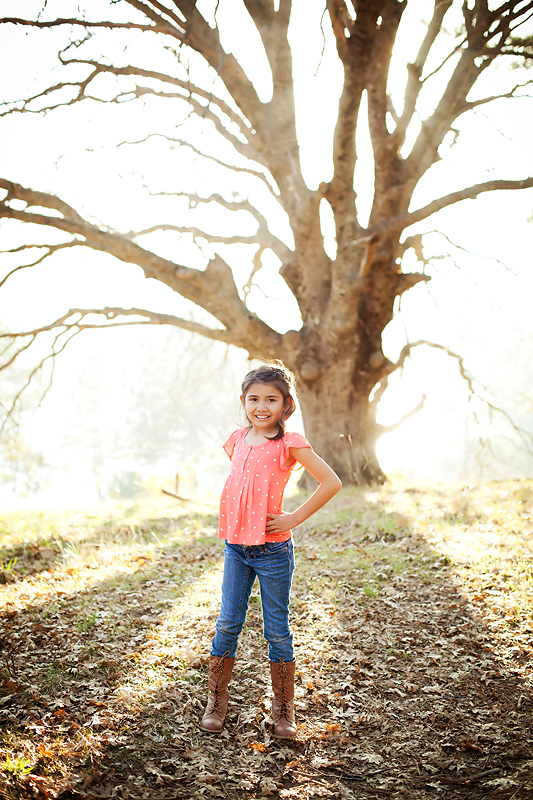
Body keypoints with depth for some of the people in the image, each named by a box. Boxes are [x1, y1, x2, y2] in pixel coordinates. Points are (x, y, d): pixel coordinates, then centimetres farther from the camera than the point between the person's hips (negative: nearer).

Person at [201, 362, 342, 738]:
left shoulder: (288, 444, -10)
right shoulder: (238, 440, 7)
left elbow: (332, 482, -15)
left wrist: (295, 518, -14)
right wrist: (229, 517, 12)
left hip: (273, 549, -4)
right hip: (235, 546, 4)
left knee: (277, 630, 6)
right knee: (228, 624, 8)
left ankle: (284, 708, 20)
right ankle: (217, 701, 21)